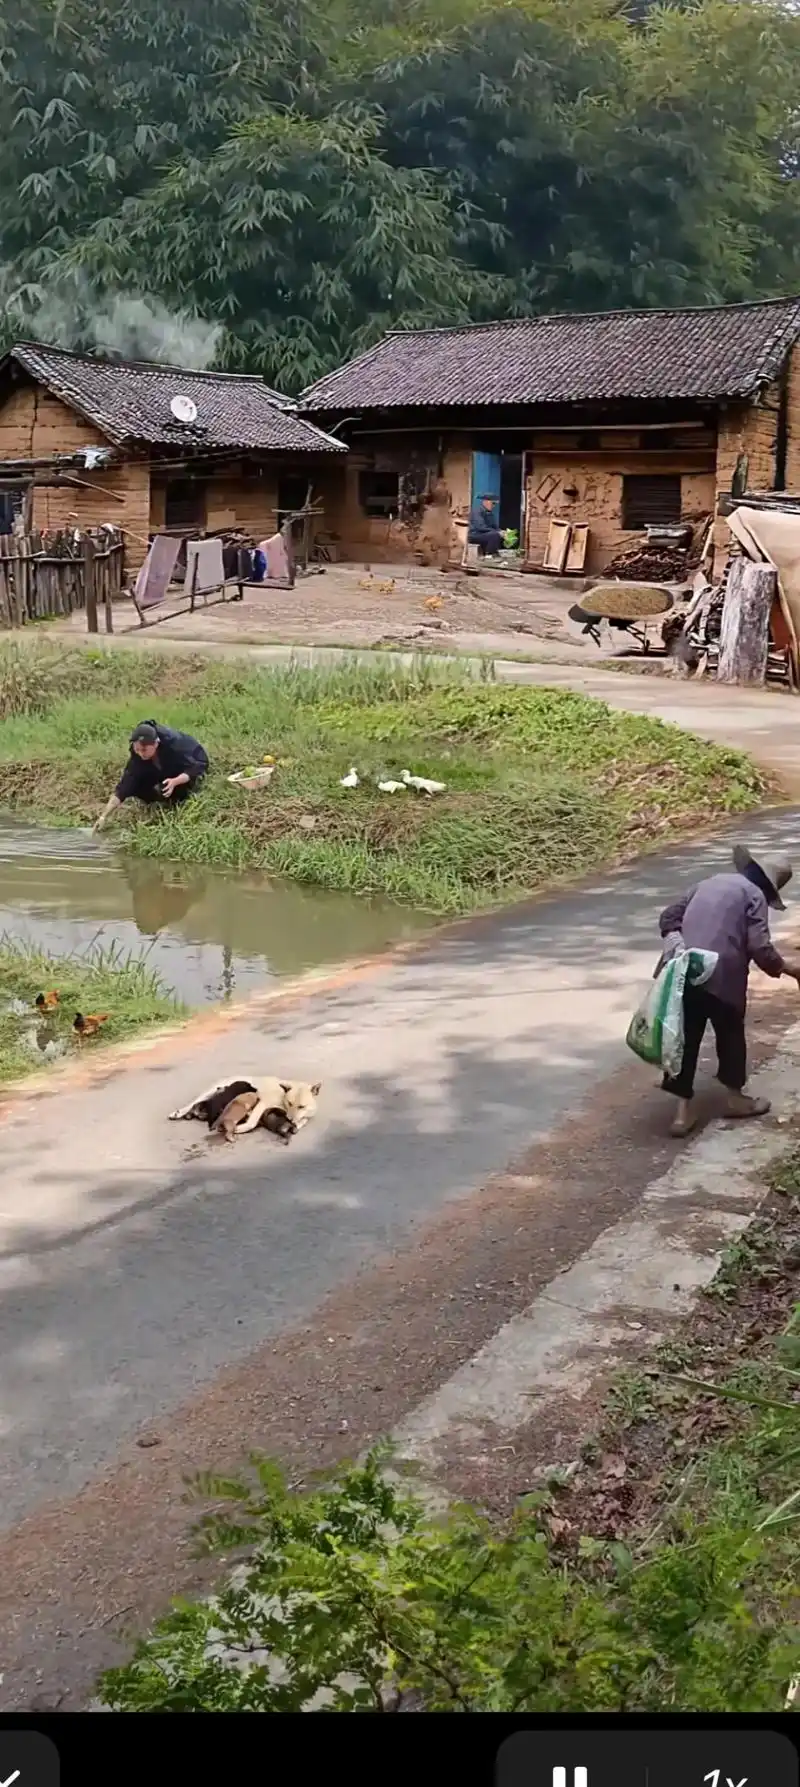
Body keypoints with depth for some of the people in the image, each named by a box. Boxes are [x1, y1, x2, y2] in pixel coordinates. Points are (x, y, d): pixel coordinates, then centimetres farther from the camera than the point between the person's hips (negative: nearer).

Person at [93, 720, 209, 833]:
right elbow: (124, 785, -30)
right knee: (136, 787, -16)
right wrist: (103, 816, -38)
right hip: (168, 769, 5)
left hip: (194, 764, -5)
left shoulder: (173, 743, -39)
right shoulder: (137, 754, -27)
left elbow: (194, 769, -33)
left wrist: (174, 782, -52)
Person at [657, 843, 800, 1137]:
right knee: (730, 1035, 17)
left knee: (685, 1038, 10)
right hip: (722, 976, -5)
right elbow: (760, 948, -8)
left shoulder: (710, 883, 22)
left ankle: (683, 1110, 10)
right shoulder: (755, 895, 1)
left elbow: (669, 915, 18)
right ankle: (736, 1099, 32)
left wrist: (674, 940, 5)